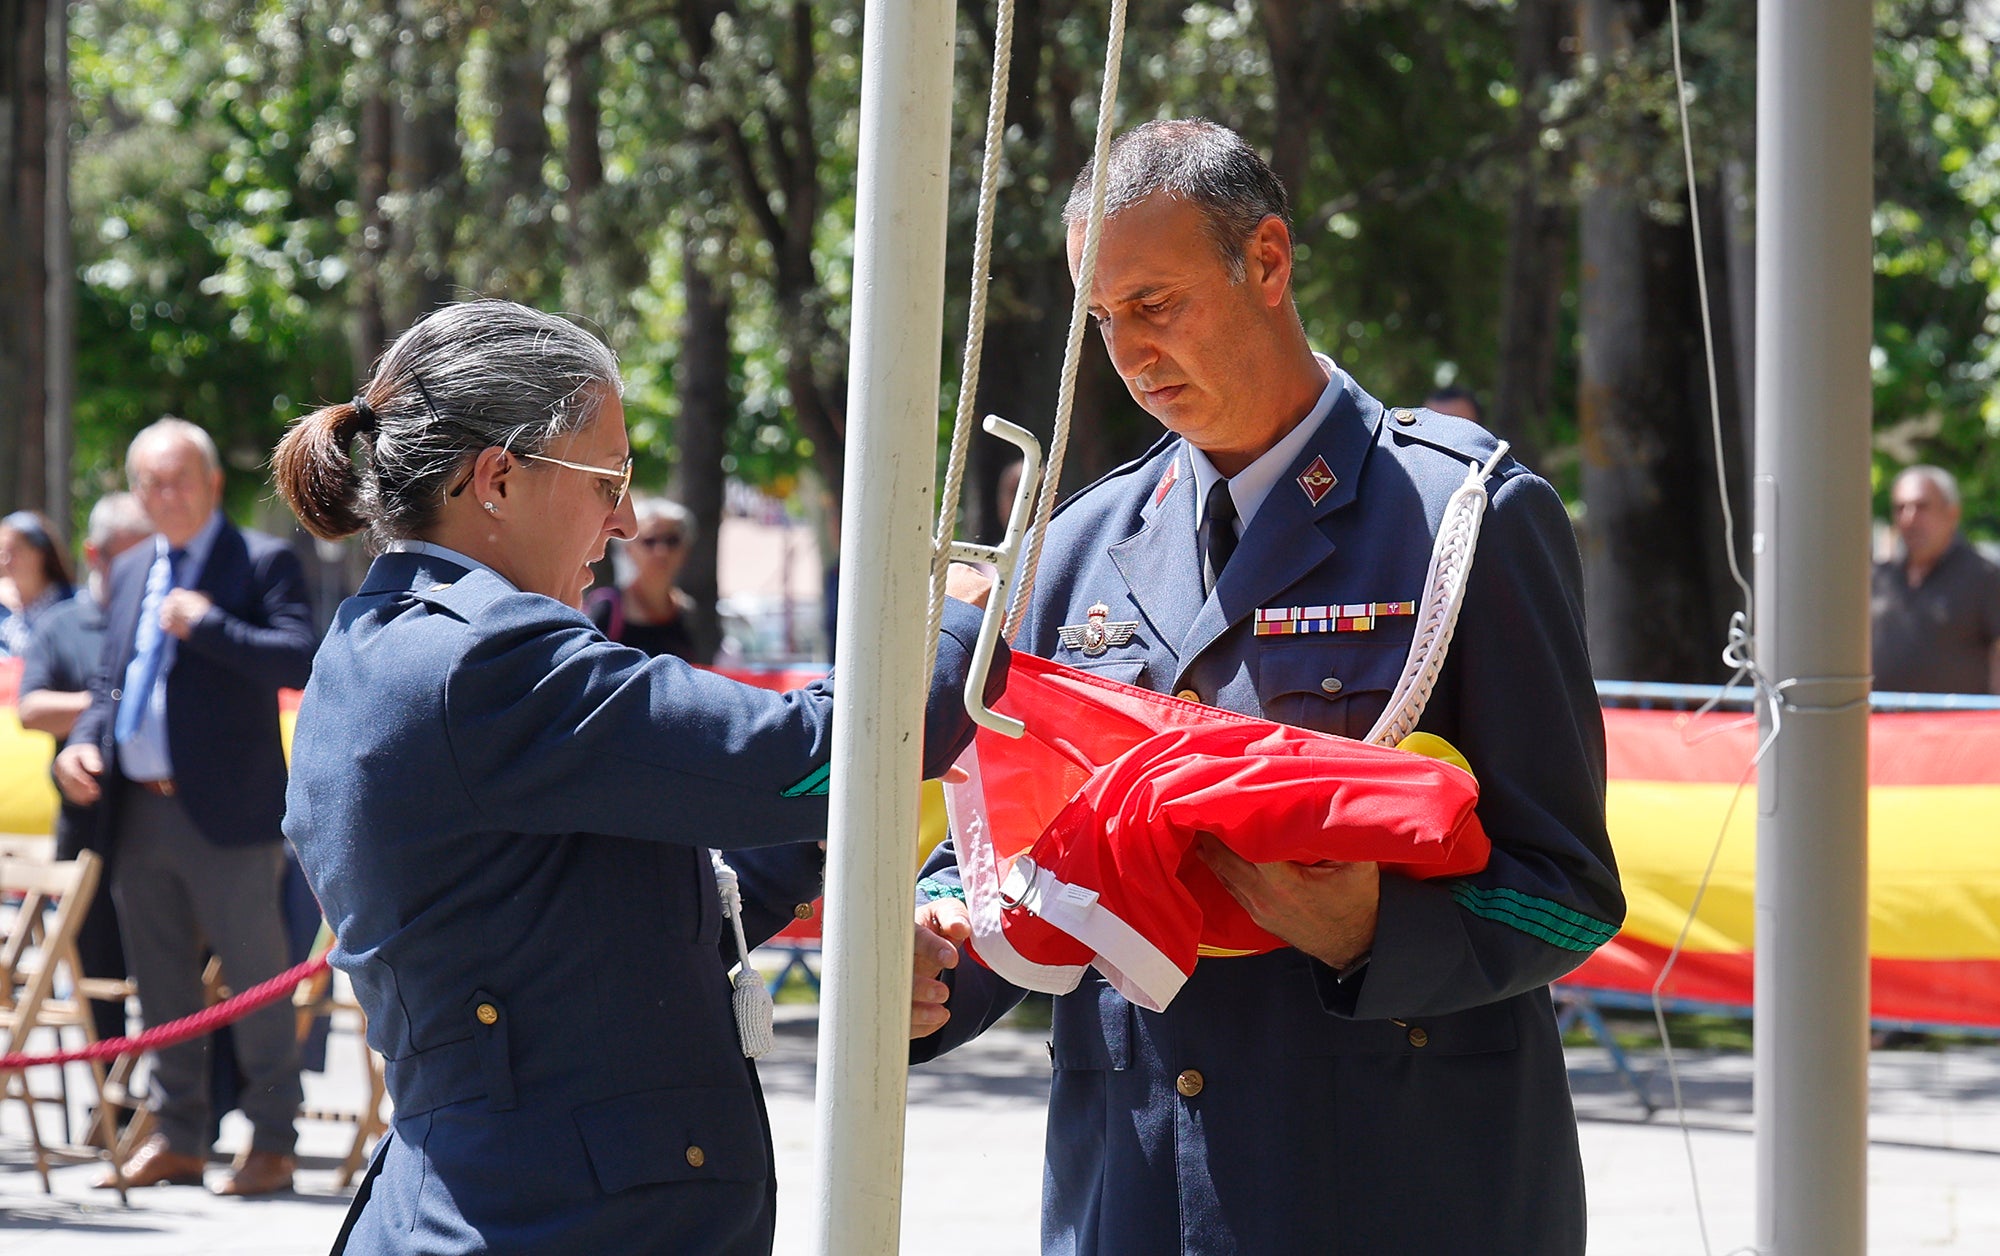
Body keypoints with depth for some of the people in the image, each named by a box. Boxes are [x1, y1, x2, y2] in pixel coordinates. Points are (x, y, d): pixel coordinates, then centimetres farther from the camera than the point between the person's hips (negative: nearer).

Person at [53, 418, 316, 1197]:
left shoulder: (264, 563, -4)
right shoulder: (129, 571, 17)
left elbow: (300, 662, -16)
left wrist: (205, 623, -21)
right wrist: (84, 743, 2)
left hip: (228, 812, -7)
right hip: (138, 811, 7)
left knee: (254, 981, -1)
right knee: (163, 987, 13)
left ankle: (272, 1143, 6)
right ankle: (178, 1140, 22)